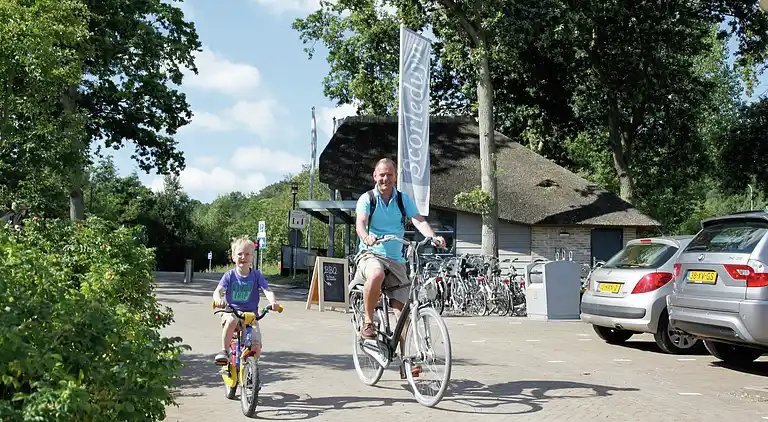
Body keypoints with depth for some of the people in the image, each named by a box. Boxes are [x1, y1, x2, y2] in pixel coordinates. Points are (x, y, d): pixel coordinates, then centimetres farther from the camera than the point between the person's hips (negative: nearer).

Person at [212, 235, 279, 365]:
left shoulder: (256, 275, 2)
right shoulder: (229, 275, 1)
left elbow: (267, 290, -9)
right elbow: (218, 290, -11)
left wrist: (273, 302, -32)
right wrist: (218, 299, -36)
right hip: (231, 312, -1)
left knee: (256, 348, -15)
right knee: (232, 320, -39)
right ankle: (224, 351, -23)